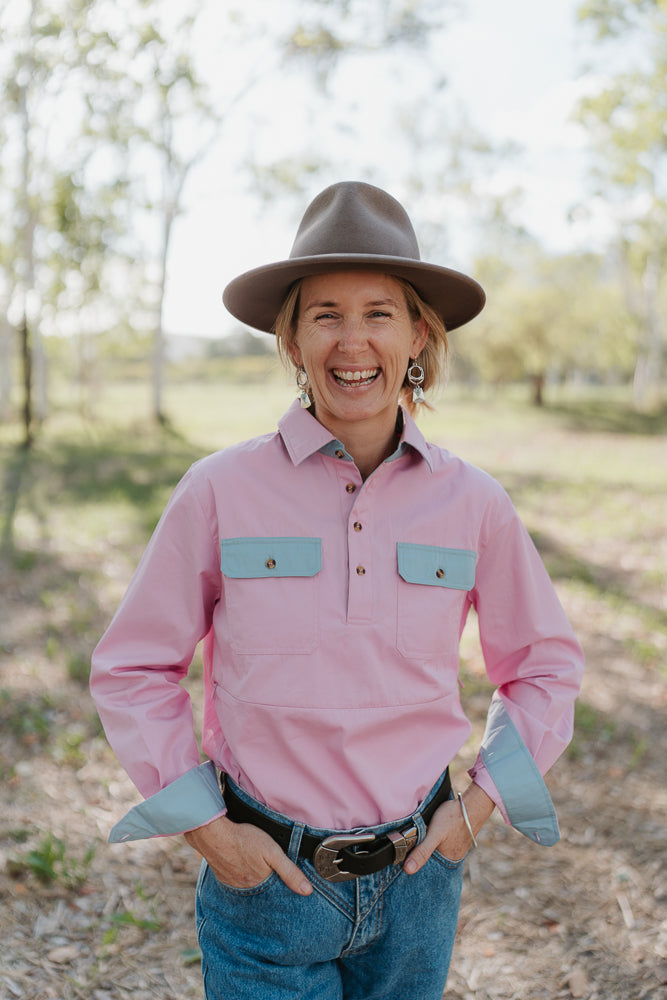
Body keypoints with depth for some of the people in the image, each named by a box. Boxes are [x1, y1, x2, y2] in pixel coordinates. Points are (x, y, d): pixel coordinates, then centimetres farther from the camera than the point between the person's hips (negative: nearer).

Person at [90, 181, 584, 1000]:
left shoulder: (471, 503, -6)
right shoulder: (220, 491, -12)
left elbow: (545, 663, 8)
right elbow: (132, 670, -3)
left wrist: (480, 801, 0)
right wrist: (206, 829, -7)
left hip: (415, 879, 3)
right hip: (266, 880, -2)